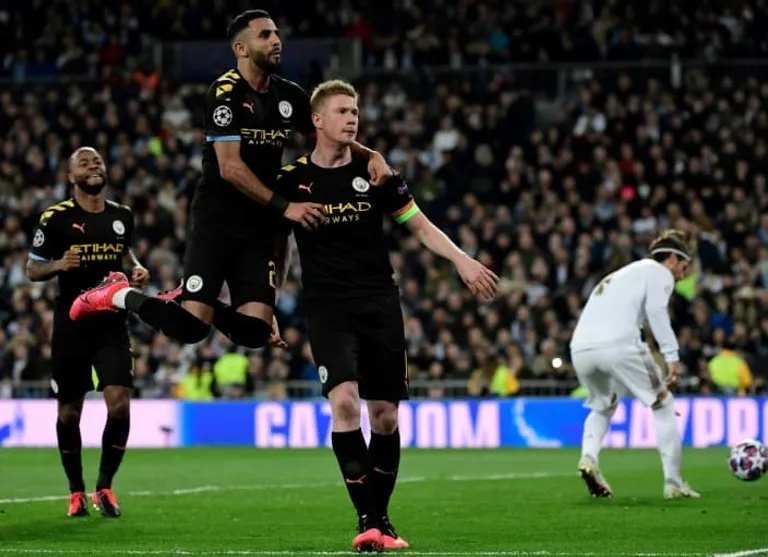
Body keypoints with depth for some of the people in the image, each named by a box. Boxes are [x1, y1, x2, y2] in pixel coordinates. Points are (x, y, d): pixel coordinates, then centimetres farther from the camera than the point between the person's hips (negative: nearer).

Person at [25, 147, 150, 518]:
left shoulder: (121, 216, 7)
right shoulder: (56, 219, -6)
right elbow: (32, 269, -1)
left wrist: (136, 269, 6)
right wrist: (59, 265, -21)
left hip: (112, 324, 2)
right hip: (71, 326, -2)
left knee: (119, 403, -12)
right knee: (69, 411, 6)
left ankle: (104, 485, 4)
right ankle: (76, 491, 22)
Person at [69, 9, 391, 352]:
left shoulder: (289, 95, 7)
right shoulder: (226, 93, -12)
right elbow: (230, 168, -19)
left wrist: (370, 154, 2)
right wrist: (284, 207, -23)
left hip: (259, 226, 6)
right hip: (217, 221, -6)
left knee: (255, 332, -9)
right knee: (190, 329, -15)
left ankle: (184, 301, 18)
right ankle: (121, 296, 11)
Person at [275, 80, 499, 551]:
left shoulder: (375, 171, 4)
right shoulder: (293, 180, 2)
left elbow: (421, 226, 11)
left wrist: (463, 260, -2)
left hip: (380, 304, 2)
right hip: (327, 307, -2)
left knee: (385, 416, 2)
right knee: (344, 401, -22)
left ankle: (381, 519, 19)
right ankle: (366, 519, -17)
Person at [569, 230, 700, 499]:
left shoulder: (623, 275, 36)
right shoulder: (660, 272, 13)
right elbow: (656, 309, -7)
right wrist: (672, 356, -13)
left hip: (580, 348, 7)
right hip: (618, 343, -7)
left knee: (603, 406, 31)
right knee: (663, 405, 8)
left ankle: (588, 458, 5)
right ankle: (673, 482, 3)